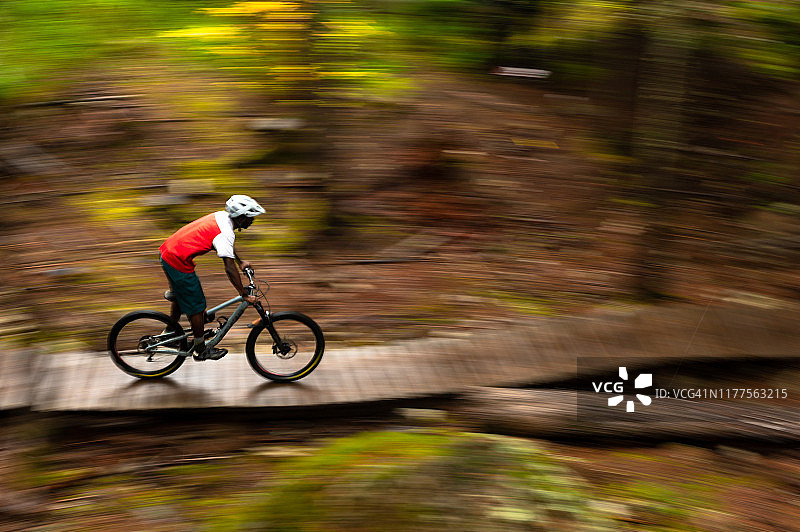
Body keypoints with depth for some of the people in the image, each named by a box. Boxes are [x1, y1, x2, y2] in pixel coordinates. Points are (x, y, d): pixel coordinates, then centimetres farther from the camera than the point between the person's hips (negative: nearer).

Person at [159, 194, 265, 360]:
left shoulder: (221, 216, 6)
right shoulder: (225, 233, -22)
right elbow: (230, 269, -24)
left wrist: (240, 261, 33)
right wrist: (245, 295, -18)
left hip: (167, 252, 9)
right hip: (178, 262, -9)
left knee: (181, 297, 28)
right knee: (196, 306, 4)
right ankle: (201, 350, 17)